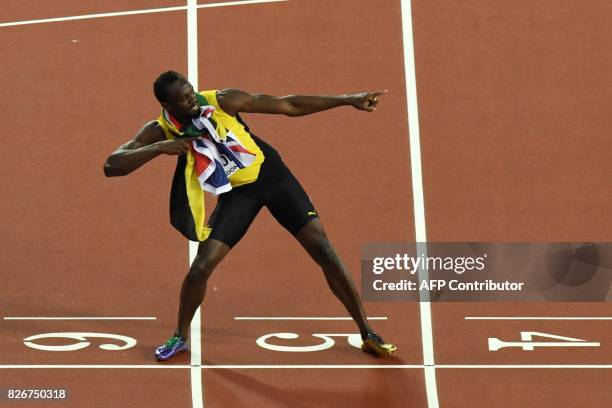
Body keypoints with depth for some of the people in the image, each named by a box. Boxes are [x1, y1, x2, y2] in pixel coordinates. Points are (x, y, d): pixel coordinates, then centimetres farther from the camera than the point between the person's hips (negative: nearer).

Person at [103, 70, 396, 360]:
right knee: (200, 267, -8)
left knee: (323, 250, -7)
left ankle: (368, 335, 5)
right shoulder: (160, 131, -15)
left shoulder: (222, 100, -20)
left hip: (271, 174, -1)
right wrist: (159, 148, -36)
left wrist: (347, 100, -18)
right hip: (235, 192, 1)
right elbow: (112, 166, -23)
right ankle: (180, 338, 19)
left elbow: (289, 106, -16)